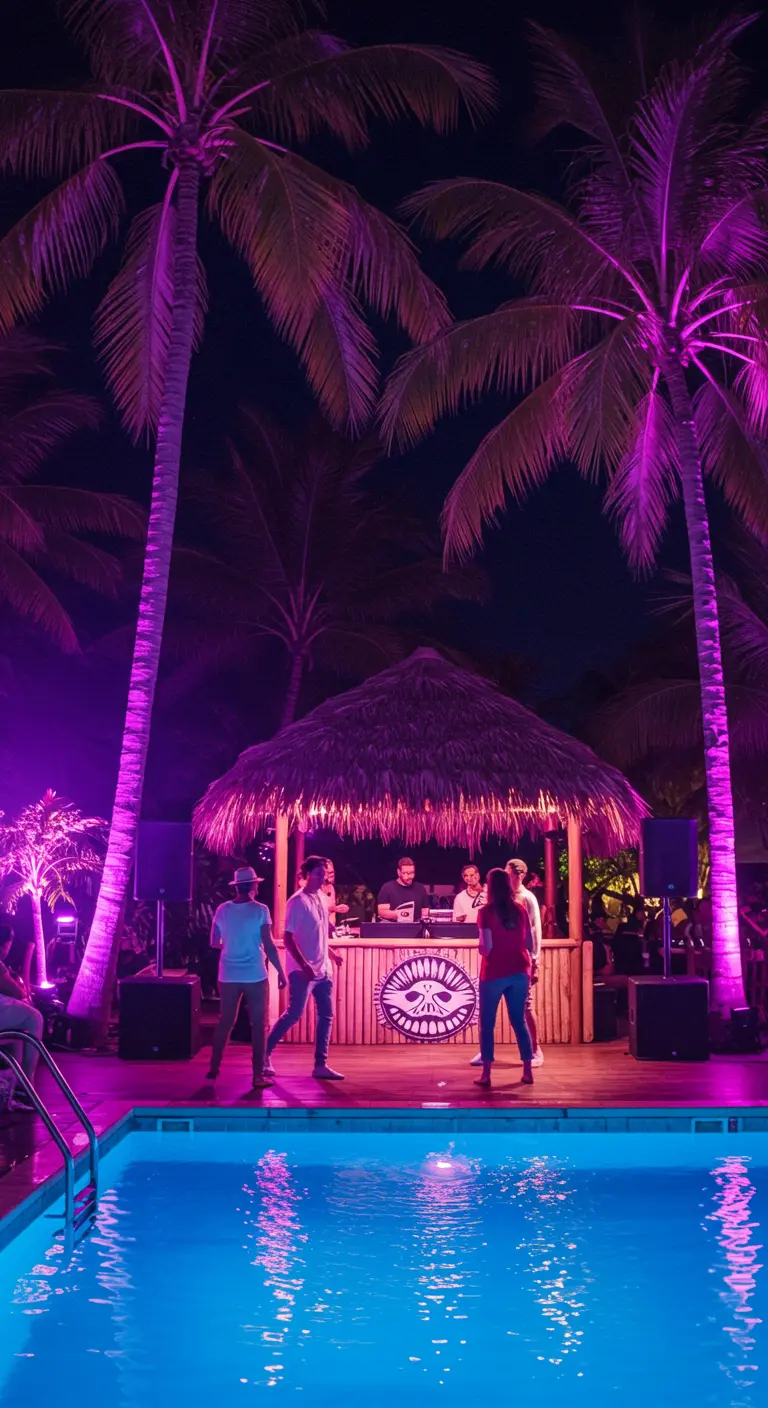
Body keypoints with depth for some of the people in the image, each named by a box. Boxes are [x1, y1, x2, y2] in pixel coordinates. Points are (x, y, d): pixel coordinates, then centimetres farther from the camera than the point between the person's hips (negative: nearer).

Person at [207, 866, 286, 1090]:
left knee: (225, 1021, 17)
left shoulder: (222, 910, 3)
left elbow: (214, 943, 11)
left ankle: (214, 1067, 23)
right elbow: (268, 946, -12)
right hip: (255, 976, -4)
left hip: (229, 975, 4)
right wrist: (280, 971, -5)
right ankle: (258, 1075, 1)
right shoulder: (260, 910, -9)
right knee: (259, 1024, 2)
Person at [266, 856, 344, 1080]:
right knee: (293, 1014, -7)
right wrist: (304, 965, -23)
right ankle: (264, 1053, 9)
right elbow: (288, 938, -17)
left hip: (323, 970, 8)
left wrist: (331, 953, 14)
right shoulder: (298, 902, -13)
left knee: (326, 1016, 5)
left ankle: (321, 1065, 10)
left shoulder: (321, 898, 11)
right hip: (302, 970, -8)